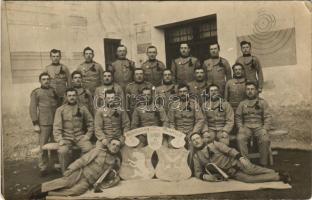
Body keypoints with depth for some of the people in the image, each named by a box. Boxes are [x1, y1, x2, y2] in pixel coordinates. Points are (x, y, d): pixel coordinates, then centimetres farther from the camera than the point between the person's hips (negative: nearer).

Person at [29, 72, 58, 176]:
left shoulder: (54, 91, 14)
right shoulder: (36, 92, 4)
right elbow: (32, 108, -1)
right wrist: (35, 124, -8)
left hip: (56, 122, 3)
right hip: (44, 123, -3)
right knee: (43, 146, -2)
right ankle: (43, 168, 7)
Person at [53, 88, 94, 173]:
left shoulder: (83, 108, 8)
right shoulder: (60, 109, 6)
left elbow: (90, 123, 12)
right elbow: (56, 127, 1)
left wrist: (88, 135, 0)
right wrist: (59, 140, -12)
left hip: (80, 136, 1)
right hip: (66, 137, 0)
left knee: (89, 149, -27)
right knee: (62, 151, -30)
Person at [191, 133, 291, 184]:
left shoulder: (214, 144, 4)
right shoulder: (196, 157, 7)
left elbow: (229, 150, -4)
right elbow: (198, 172, 7)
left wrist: (241, 157, -20)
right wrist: (204, 176, -16)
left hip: (234, 162, 0)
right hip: (230, 173, 0)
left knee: (250, 170, -28)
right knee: (247, 179, -23)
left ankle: (277, 173, -16)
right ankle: (278, 177, -21)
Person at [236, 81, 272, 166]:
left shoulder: (262, 102, 11)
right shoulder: (242, 103, 16)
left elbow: (268, 117, 4)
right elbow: (238, 117, 11)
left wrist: (265, 129, -10)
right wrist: (240, 127, -6)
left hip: (259, 126, -1)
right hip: (246, 126, 1)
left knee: (265, 140, -30)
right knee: (240, 138, -30)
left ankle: (263, 163, -15)